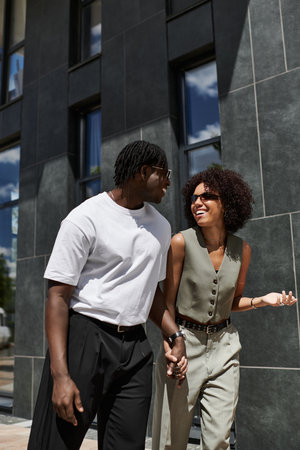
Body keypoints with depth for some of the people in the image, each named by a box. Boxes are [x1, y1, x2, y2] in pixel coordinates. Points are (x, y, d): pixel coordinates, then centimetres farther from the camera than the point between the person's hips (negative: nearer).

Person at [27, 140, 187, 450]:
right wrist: (61, 375, -19)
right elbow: (58, 296, -12)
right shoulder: (85, 219, -9)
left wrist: (176, 336, 8)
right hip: (84, 338, -5)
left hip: (135, 347, 6)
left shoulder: (160, 227, 13)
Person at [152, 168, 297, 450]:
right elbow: (168, 301, -6)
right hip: (184, 340, -3)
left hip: (223, 345, 3)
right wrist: (169, 347, -17)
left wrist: (264, 300, -6)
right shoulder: (181, 242, -10)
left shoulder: (242, 250, 1)